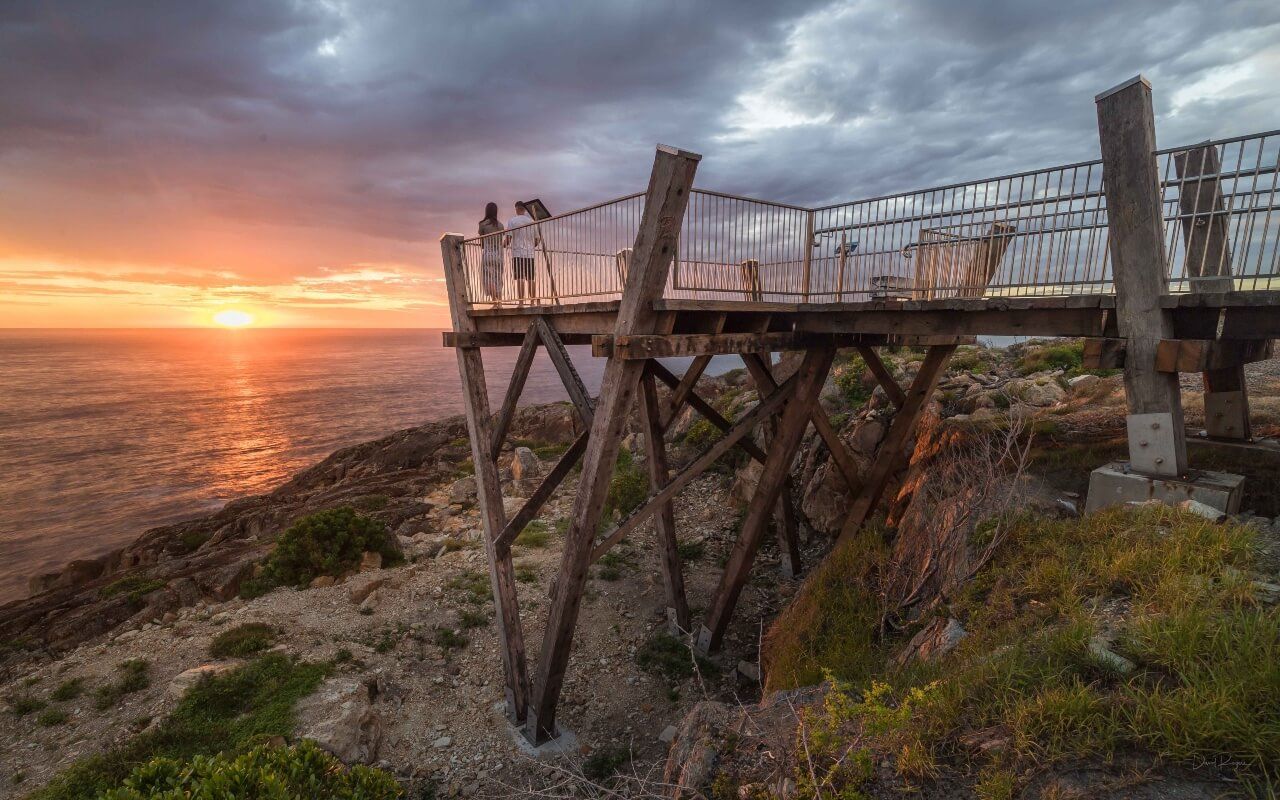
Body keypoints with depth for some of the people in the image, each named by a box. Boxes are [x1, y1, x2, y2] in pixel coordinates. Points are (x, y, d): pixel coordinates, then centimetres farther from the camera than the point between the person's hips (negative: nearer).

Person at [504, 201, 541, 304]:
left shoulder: (511, 221, -1)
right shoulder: (531, 221, 10)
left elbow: (508, 239, -7)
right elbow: (537, 240, 11)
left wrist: (505, 244, 13)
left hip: (517, 254, -3)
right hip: (530, 254, 3)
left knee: (520, 279, -6)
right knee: (530, 279, 8)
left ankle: (521, 302, -11)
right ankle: (532, 302, 10)